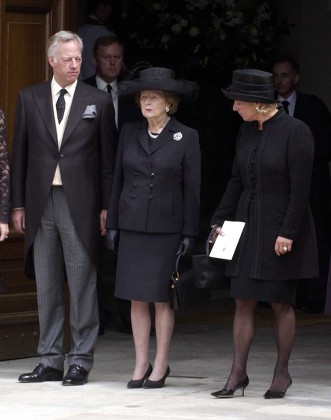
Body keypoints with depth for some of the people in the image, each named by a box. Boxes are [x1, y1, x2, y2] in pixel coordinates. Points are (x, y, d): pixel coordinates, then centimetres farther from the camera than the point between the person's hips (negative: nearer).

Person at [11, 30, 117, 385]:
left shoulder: (98, 102, 3)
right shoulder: (29, 99, 8)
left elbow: (108, 159, 4)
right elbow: (20, 155, 10)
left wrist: (106, 207, -2)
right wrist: (17, 205, 5)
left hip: (80, 205, -2)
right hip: (40, 204, 2)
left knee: (82, 286, -1)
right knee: (46, 287, 8)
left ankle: (80, 362, 5)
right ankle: (50, 362, 14)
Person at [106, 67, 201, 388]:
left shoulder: (186, 137, -2)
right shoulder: (129, 133, 7)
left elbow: (192, 189, -2)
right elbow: (118, 180, 10)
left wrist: (189, 233, -5)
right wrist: (112, 224, 7)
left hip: (167, 227, -3)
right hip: (132, 225, 3)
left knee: (161, 298, 0)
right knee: (137, 298, 4)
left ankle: (160, 364, 9)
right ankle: (141, 363, 11)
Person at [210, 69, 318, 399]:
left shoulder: (295, 132, -13)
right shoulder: (247, 132, 8)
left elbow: (300, 186, -15)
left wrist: (288, 233, -18)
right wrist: (220, 220, 8)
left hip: (281, 228, -6)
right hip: (247, 225, 6)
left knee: (280, 303, 2)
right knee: (243, 302, 2)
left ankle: (282, 372, 13)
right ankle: (238, 374, 3)